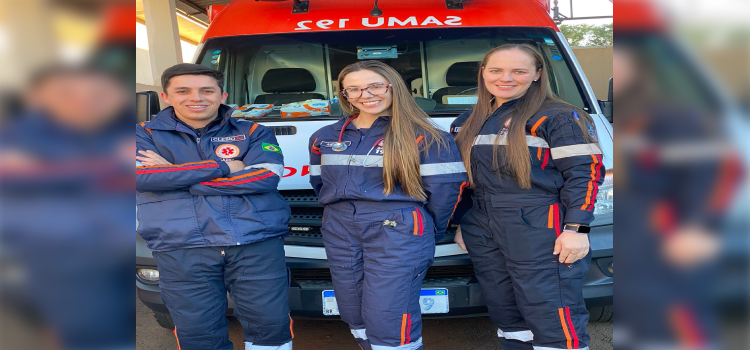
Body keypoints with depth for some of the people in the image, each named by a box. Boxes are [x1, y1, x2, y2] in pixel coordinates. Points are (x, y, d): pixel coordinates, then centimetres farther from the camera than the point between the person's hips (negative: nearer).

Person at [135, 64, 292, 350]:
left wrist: (173, 176, -7)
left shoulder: (253, 133, 9)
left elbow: (266, 177, -8)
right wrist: (224, 167, -6)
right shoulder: (144, 135, 11)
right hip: (181, 251, 1)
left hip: (257, 243, 0)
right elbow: (142, 177, -9)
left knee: (270, 324, 2)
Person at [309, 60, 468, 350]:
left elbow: (444, 187, -5)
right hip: (339, 232, 6)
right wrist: (338, 211, 17)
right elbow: (318, 183, 21)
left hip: (398, 231, -5)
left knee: (387, 322, -7)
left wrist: (429, 232, 2)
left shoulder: (423, 136, -6)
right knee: (355, 317, 13)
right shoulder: (325, 137, 11)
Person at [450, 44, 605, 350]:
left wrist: (576, 229, -17)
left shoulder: (558, 117, -5)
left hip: (540, 232, -6)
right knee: (505, 316, 14)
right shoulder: (467, 123, 15)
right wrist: (459, 223, 19)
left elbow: (585, 172, -10)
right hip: (483, 231, 7)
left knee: (554, 324, -5)